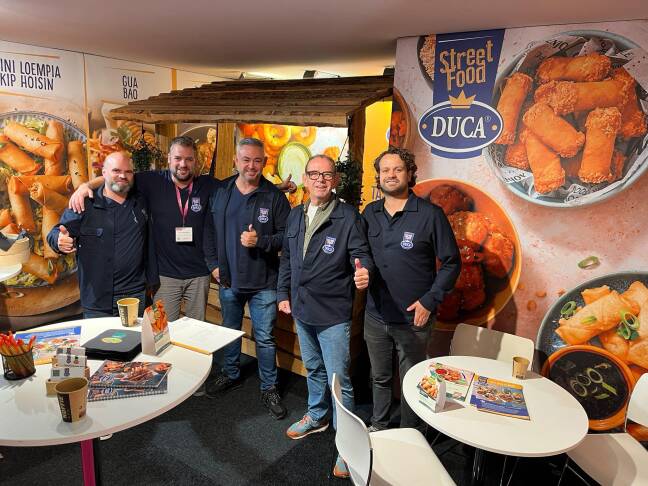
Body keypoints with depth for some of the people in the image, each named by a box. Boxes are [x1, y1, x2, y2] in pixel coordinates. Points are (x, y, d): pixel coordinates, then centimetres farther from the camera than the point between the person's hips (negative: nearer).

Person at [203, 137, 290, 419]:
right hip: (228, 280, 4)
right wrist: (213, 264, 3)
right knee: (230, 331, 22)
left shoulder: (274, 196, -9)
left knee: (265, 337, 6)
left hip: (263, 282, -4)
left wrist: (260, 241, -23)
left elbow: (287, 235, -9)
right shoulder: (221, 192, 2)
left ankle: (269, 388, 24)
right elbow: (209, 231, 9)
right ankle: (231, 375, 44)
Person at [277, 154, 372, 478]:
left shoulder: (348, 216, -11)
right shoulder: (295, 215, 7)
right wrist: (283, 293, 12)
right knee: (313, 369, 24)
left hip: (333, 313, -6)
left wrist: (364, 272, -39)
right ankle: (317, 416, 46)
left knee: (338, 378, 0)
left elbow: (361, 253, -17)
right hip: (301, 309, 6)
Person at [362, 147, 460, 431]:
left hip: (413, 319, -4)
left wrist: (429, 301, -13)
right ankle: (378, 426, 43)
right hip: (375, 315, 4)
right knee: (379, 377, 21)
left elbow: (451, 263, -7)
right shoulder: (370, 213, 4)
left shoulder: (430, 214, -10)